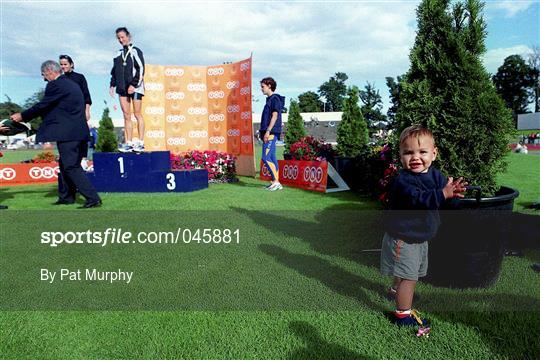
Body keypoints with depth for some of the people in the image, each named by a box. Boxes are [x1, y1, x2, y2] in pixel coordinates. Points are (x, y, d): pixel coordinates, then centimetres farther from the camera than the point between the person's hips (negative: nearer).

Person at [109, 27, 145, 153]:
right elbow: (114, 70, 22)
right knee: (126, 116, 1)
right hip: (122, 88, 6)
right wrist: (112, 85, 10)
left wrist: (134, 85, -14)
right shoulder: (118, 54, 19)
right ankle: (128, 143, 1)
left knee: (137, 114, -5)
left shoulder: (135, 51, 1)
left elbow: (140, 69, -7)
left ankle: (140, 143, -4)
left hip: (135, 87, -5)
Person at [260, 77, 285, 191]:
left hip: (272, 133, -10)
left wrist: (268, 131, -21)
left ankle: (276, 181, -7)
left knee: (266, 157, -12)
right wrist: (262, 131, 21)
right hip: (269, 133, 10)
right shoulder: (269, 99, 20)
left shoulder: (275, 99, -8)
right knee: (272, 158, 8)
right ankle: (276, 183, 12)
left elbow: (274, 116, -16)